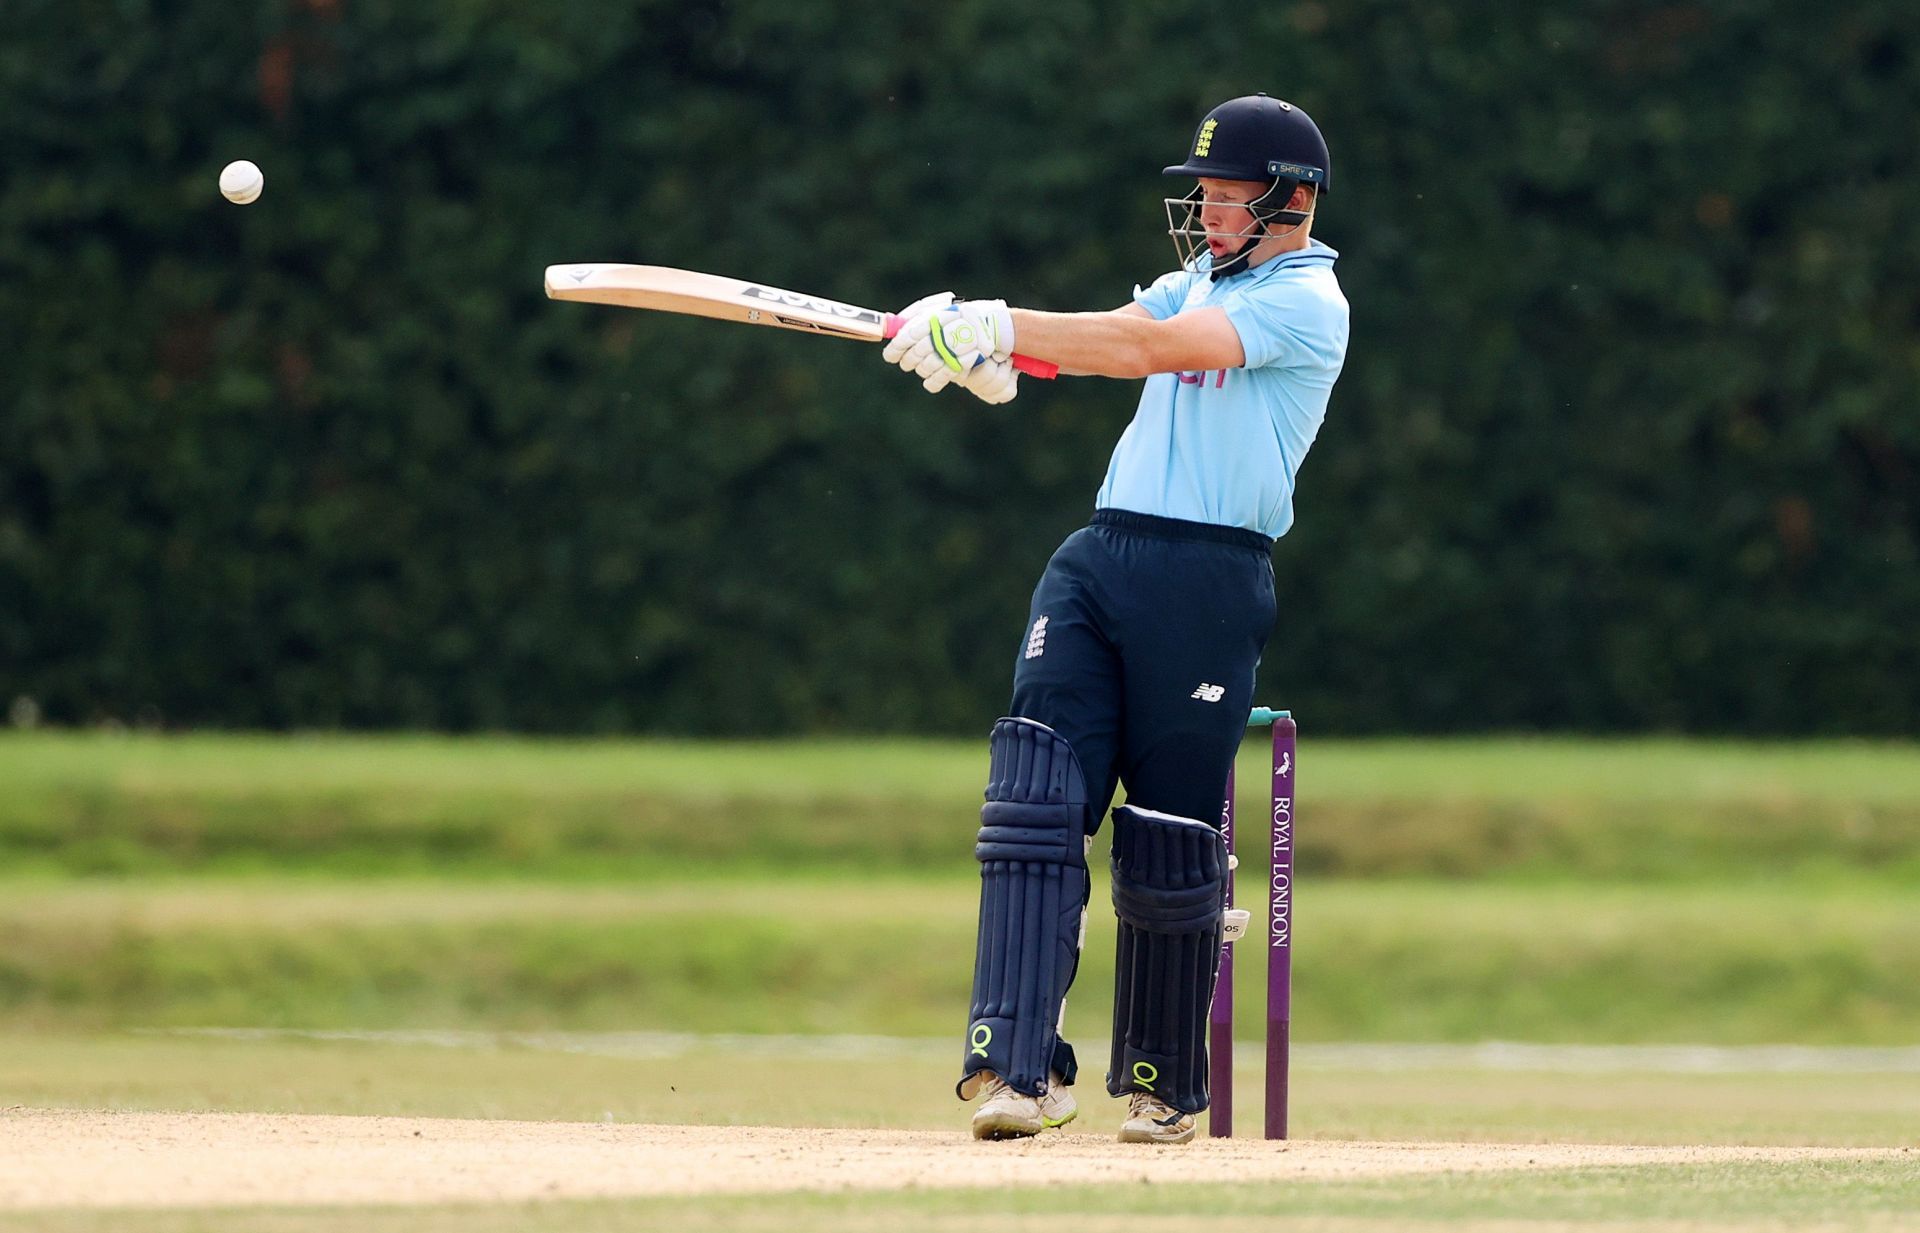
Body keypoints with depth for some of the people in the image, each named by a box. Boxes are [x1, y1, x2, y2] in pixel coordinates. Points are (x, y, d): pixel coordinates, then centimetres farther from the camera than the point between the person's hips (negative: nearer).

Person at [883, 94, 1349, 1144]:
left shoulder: (1306, 301, -4)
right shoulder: (1197, 280, 21)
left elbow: (1155, 346, -16)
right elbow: (1110, 342, 6)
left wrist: (1000, 328, -19)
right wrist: (990, 341, -14)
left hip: (1209, 581, -6)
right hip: (1098, 560, 6)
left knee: (1171, 842, -1)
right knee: (1033, 801, -11)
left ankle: (1163, 1085, 17)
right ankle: (1019, 1067, -19)